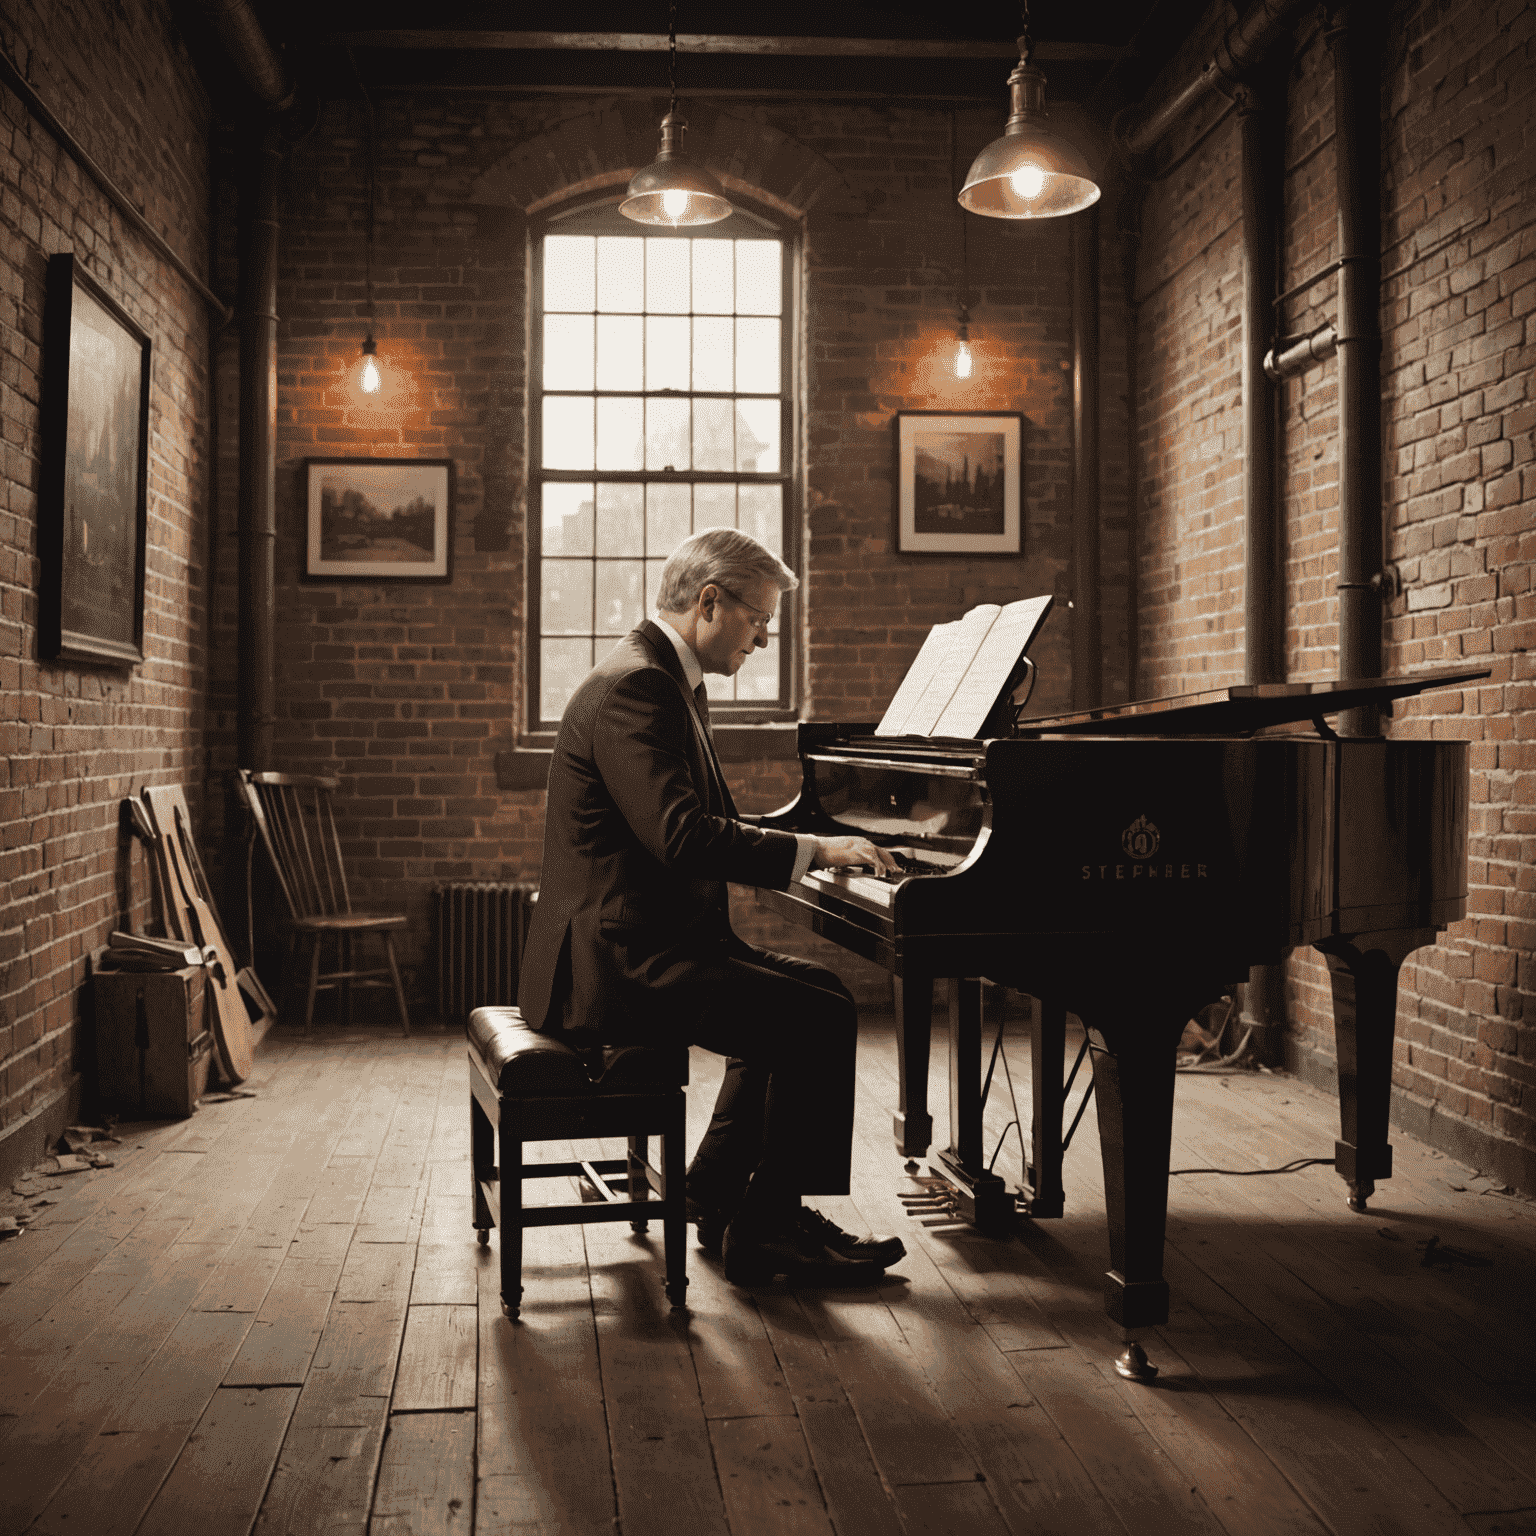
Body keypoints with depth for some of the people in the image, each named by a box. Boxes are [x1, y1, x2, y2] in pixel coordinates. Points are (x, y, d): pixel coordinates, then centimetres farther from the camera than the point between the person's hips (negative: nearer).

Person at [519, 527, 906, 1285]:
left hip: (636, 942, 11)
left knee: (814, 987, 16)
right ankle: (765, 1232, -1)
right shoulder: (636, 685, -18)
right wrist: (814, 849, -20)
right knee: (822, 1019, -14)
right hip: (622, 962, -11)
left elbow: (693, 822, 21)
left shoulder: (661, 678, 17)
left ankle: (718, 1190, 19)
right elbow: (683, 837, -28)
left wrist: (812, 851, 9)